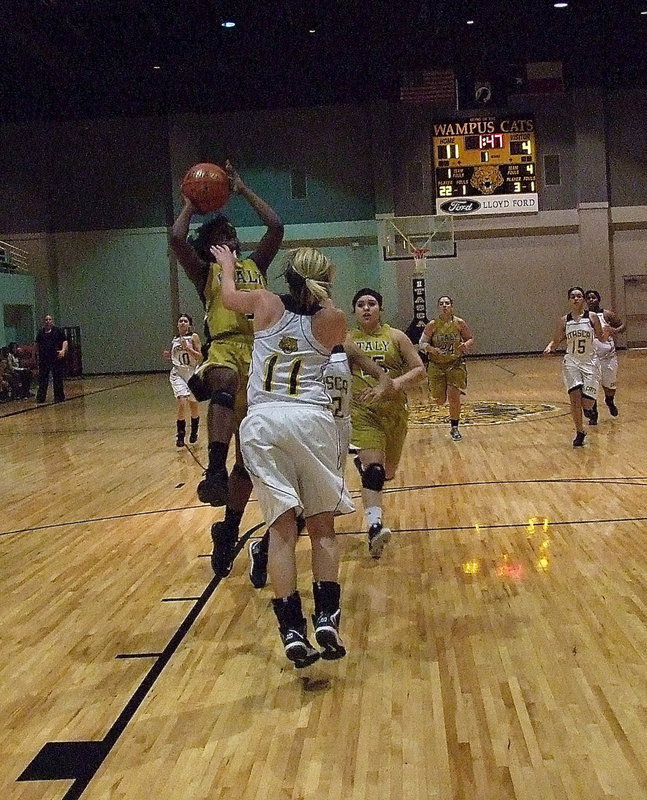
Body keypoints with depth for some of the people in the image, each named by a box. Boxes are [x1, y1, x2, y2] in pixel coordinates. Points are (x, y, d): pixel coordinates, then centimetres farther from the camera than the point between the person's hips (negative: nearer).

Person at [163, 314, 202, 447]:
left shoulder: (194, 337, -4)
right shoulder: (175, 340, 9)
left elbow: (200, 357, -11)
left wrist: (187, 347, -21)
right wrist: (169, 356, 1)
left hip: (192, 373, -1)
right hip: (178, 374, 1)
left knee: (193, 404, 11)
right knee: (182, 403, -17)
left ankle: (194, 432, 33)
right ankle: (180, 435, -8)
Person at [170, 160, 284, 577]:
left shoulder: (255, 266, 21)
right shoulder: (205, 272, 12)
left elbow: (277, 227, 11)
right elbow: (177, 239, -5)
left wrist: (243, 189, 18)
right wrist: (192, 205, 10)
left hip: (259, 354, 4)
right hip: (225, 349, -3)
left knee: (249, 458, 6)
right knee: (225, 382, -44)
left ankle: (229, 532, 21)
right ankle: (215, 469, -51)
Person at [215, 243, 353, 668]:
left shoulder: (266, 304, 11)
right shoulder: (333, 320, 8)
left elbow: (229, 295, 32)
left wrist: (227, 265, 51)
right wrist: (321, 297, 36)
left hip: (262, 422, 1)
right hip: (311, 420, -1)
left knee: (282, 527, 1)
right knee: (323, 525, 10)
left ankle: (292, 630, -6)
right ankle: (327, 618, 0)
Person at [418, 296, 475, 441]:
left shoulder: (459, 323, -6)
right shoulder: (432, 325, -8)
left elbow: (471, 338, 6)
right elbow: (421, 344, -4)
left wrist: (466, 345, -16)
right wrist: (430, 348, -25)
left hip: (456, 364, 0)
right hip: (436, 365, 0)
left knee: (454, 398, -8)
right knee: (440, 401, 3)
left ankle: (454, 428, 11)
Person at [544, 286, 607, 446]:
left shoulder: (592, 317, -3)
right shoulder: (564, 320, 1)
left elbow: (602, 338, 5)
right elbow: (556, 341, 10)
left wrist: (608, 331, -17)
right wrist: (549, 348, -12)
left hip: (589, 362, -1)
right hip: (571, 362, 1)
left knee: (587, 404, -6)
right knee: (575, 398, -16)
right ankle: (580, 432, 1)